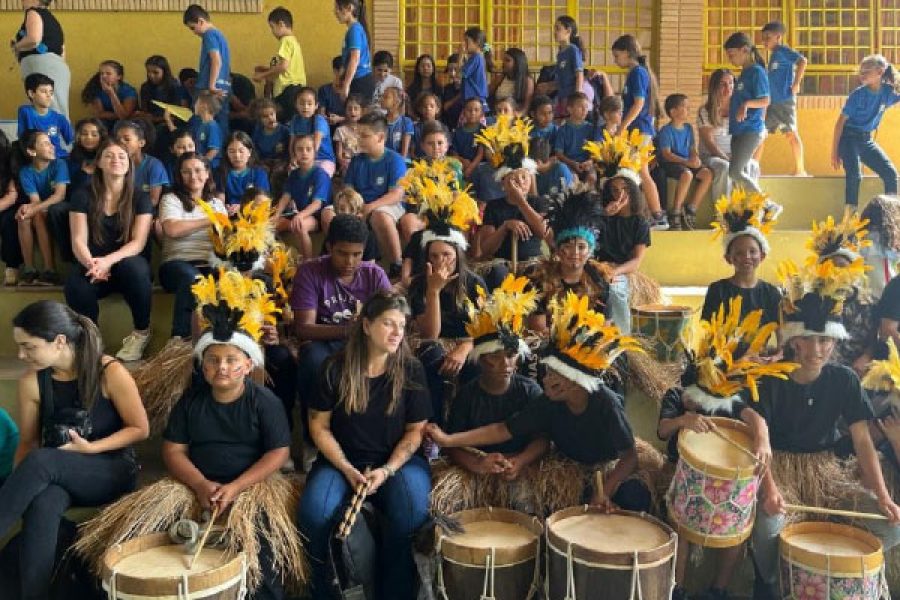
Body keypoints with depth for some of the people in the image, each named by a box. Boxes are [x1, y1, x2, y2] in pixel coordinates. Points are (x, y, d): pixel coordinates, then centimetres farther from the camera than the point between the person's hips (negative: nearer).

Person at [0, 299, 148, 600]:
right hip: (55, 475, 3)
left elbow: (140, 429, -7)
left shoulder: (109, 373, -16)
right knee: (42, 505, -35)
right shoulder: (31, 382, -4)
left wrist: (90, 448, -20)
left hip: (113, 471, -3)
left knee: (40, 461, -32)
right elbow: (28, 442, 5)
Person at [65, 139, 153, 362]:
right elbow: (78, 240, -4)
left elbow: (138, 242, -9)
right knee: (75, 287, -35)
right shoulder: (83, 196, 2)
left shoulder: (141, 198, 0)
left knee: (135, 268, -38)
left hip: (126, 262, 0)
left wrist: (108, 261, -28)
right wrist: (91, 264, -27)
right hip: (93, 265, 1)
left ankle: (142, 332, -15)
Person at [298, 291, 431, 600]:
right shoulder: (337, 368, -4)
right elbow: (319, 426, 0)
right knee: (314, 513, -27)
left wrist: (386, 471, -15)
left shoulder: (411, 371, -3)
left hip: (398, 460, 0)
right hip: (341, 461, 1)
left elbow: (415, 431, -1)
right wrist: (347, 470, -12)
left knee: (412, 513, -31)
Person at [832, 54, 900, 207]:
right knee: (854, 175, -23)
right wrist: (834, 151, -14)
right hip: (849, 138, -5)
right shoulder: (857, 94, -14)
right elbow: (841, 122, -11)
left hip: (867, 139, 5)